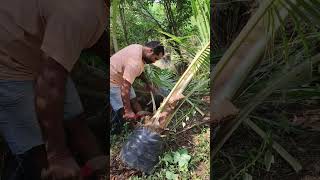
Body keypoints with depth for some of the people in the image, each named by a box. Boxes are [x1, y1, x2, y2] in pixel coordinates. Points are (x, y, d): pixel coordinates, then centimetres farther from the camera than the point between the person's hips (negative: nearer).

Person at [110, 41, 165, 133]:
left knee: (133, 101, 12)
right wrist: (128, 111, -30)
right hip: (112, 82, -10)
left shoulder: (139, 48, -5)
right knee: (124, 114, -5)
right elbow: (125, 88, -36)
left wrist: (147, 83, 14)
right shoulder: (135, 63, -36)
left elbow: (139, 70, 15)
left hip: (122, 78, 10)